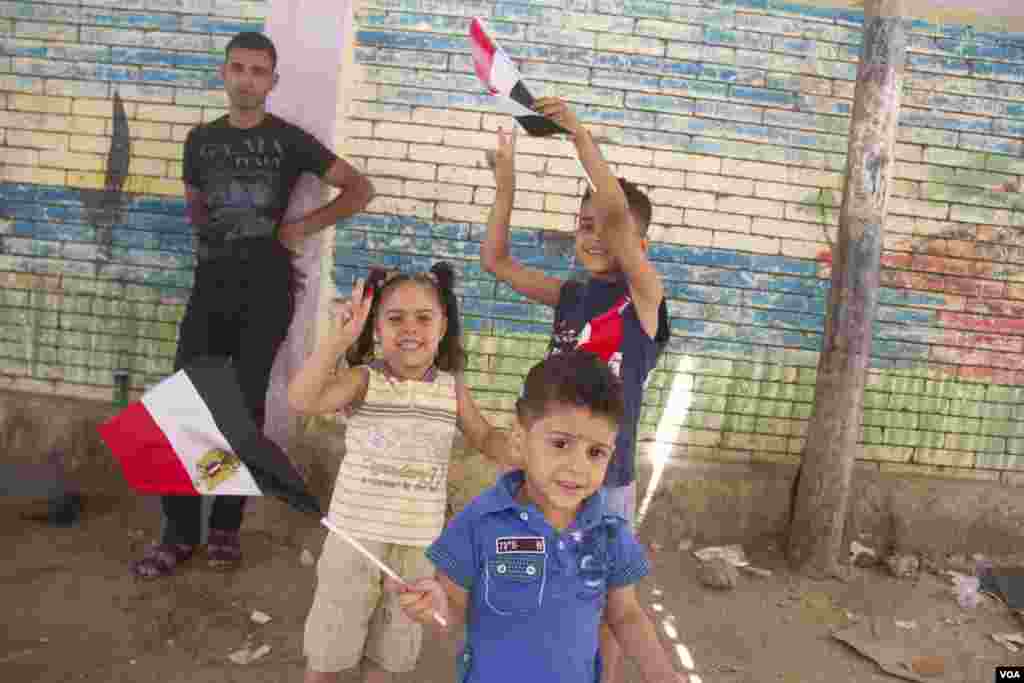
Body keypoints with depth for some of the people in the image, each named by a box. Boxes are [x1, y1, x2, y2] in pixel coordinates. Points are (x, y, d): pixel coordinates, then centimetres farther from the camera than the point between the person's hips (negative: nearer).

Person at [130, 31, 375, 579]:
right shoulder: (201, 139, 13)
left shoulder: (288, 140, 1)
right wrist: (220, 241, 8)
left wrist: (301, 228, -5)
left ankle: (226, 526, 16)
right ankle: (180, 532, 9)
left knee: (244, 409, 1)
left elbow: (360, 190, 1)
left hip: (265, 291, -3)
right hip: (212, 284, 3)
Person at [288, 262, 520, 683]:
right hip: (357, 533, -2)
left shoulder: (452, 388, -3)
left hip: (419, 540, 3)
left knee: (389, 646, 22)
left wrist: (519, 452, -10)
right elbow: (301, 401, -29)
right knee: (331, 641, 16)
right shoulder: (364, 379, -13)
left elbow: (484, 437, 10)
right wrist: (339, 339, -37)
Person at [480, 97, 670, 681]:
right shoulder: (569, 296, 3)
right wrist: (506, 179, -5)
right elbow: (495, 260, 4)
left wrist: (578, 131, -25)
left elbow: (617, 211, -27)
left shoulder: (644, 296, -12)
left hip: (606, 479, -5)